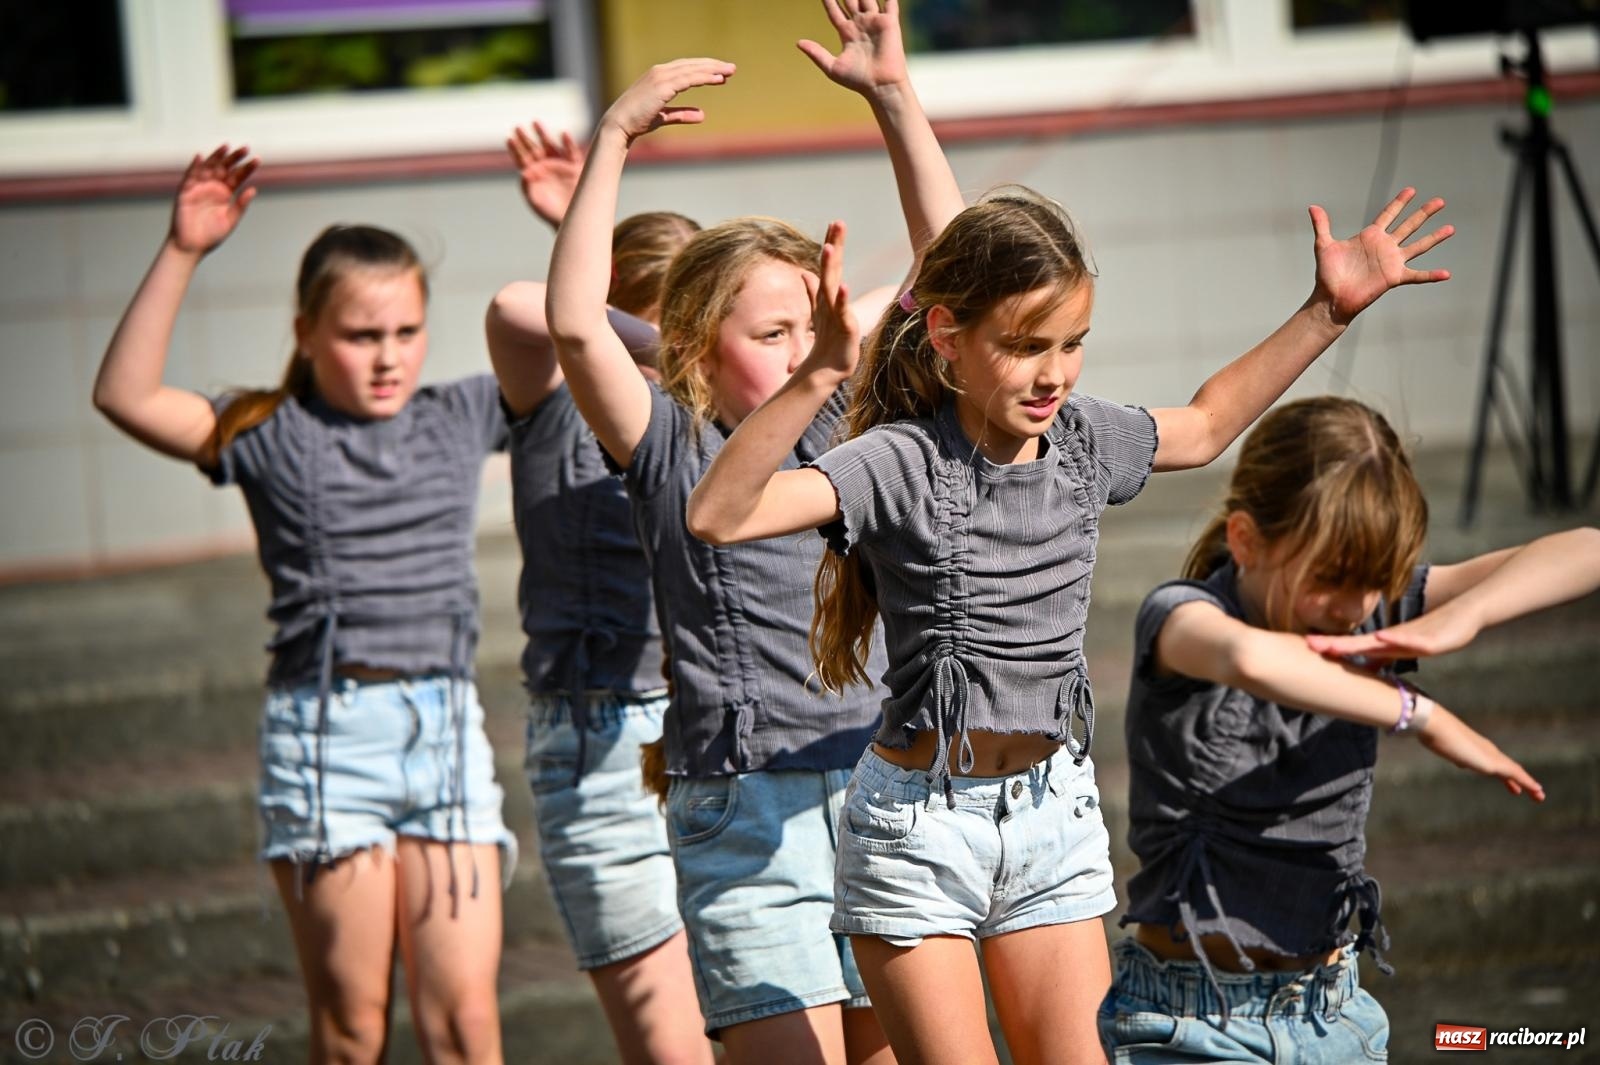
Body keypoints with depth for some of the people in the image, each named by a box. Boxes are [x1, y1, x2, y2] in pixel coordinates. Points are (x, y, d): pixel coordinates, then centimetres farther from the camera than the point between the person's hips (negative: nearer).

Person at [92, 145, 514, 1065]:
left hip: (445, 725, 2)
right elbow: (127, 396, -9)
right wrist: (182, 255, -15)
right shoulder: (273, 437, 2)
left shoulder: (460, 420, 12)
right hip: (324, 733, -2)